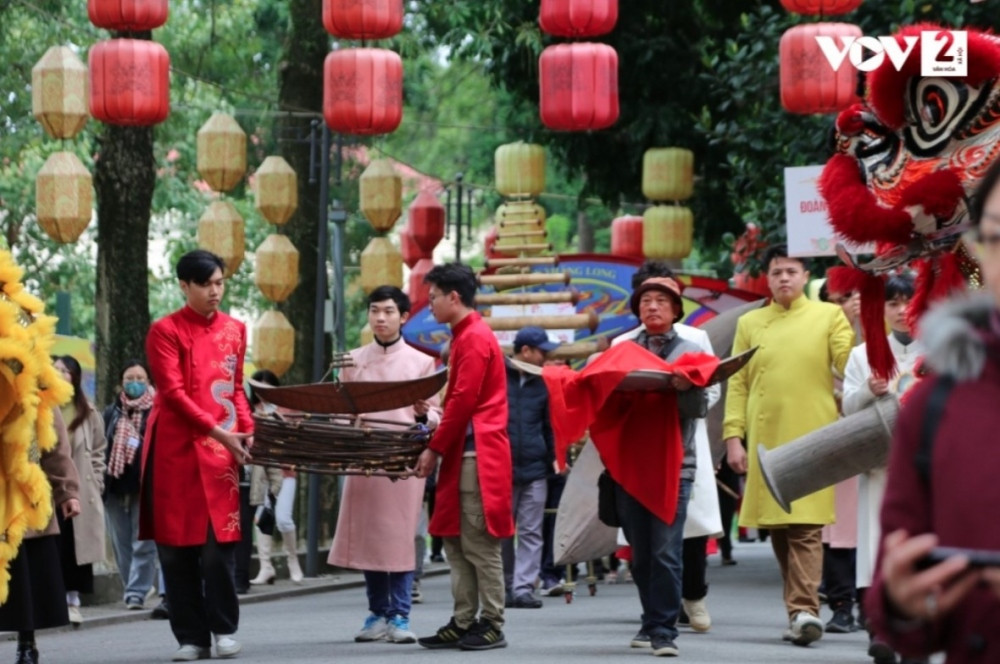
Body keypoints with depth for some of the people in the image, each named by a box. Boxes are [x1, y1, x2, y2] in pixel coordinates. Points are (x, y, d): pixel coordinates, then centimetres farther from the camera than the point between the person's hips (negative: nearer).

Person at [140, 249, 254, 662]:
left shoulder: (235, 330, 12)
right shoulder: (166, 331, -2)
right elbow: (172, 392, -10)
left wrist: (246, 430, 1)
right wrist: (217, 431, -17)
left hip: (221, 450, 2)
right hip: (176, 448, -2)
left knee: (219, 542, -4)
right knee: (176, 544, 0)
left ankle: (224, 629, 9)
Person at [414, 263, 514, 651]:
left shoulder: (474, 339, -12)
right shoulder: (466, 336, 19)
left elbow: (463, 401, -17)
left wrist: (435, 449, -12)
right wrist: (440, 442, 12)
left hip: (476, 455, -10)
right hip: (465, 453, 10)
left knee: (479, 545, -7)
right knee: (456, 542, 10)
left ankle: (492, 626, -4)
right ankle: (463, 623, 12)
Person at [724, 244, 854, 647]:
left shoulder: (829, 316, 7)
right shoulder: (750, 324, 13)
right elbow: (737, 384, 9)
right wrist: (733, 436, 1)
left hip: (812, 440, -3)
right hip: (765, 442, 3)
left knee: (805, 527, -11)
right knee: (778, 529, 5)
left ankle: (804, 610, -16)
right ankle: (801, 610, 14)